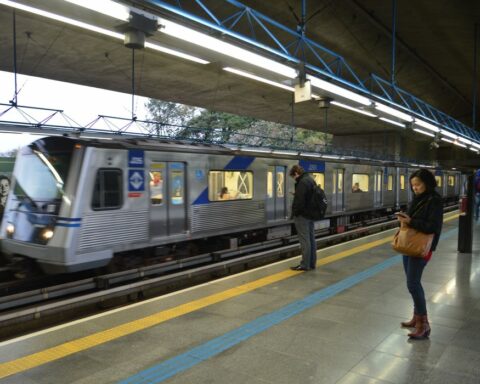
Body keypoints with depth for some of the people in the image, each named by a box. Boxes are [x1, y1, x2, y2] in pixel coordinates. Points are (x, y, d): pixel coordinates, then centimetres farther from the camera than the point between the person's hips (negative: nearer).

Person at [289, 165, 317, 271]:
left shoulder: (302, 182, -19)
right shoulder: (310, 179, 13)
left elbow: (300, 201, -23)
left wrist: (295, 213, -12)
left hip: (302, 215, -10)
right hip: (311, 214, 10)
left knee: (304, 240, -4)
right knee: (311, 239, 13)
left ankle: (305, 264, 2)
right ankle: (312, 263, 21)